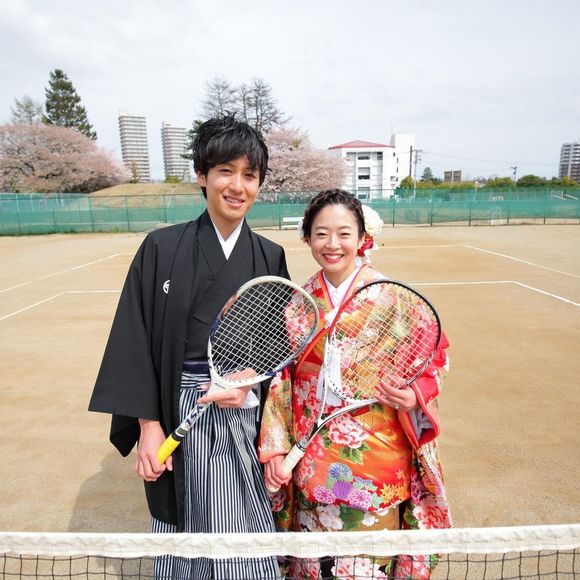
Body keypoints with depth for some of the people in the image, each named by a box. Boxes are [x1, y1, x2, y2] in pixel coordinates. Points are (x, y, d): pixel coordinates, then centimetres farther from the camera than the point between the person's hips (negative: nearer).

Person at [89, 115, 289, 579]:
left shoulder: (270, 257, 2)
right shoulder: (162, 249, -5)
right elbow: (136, 340, -4)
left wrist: (250, 383, -11)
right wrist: (149, 425, -7)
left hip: (246, 416, 2)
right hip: (178, 416, -1)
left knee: (245, 537, 14)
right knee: (184, 530, 16)